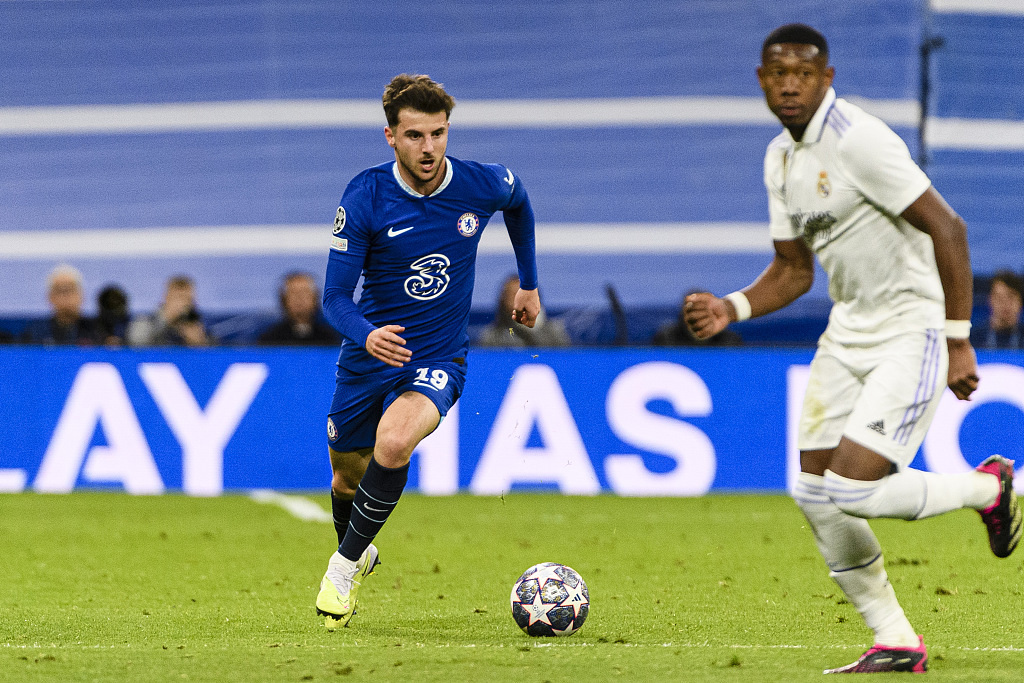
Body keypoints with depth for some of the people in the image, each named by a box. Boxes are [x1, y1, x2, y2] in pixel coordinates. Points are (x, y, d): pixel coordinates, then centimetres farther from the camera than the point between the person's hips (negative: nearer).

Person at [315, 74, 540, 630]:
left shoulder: (482, 185, -12)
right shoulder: (364, 198, -17)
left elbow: (519, 203, 16)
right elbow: (335, 296, -16)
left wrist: (530, 283, 23)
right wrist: (367, 334, -37)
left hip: (438, 360, -1)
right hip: (369, 356, 1)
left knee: (393, 444, -31)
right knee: (348, 478, 15)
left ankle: (345, 564, -12)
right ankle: (357, 551, 51)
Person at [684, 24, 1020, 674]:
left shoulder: (860, 140, -20)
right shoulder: (781, 158, 8)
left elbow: (947, 229, -21)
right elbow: (793, 270, 15)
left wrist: (958, 341, -21)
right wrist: (731, 308, -3)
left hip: (912, 333, -9)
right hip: (849, 332, 9)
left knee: (851, 490, -18)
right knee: (816, 497, 2)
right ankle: (896, 642, 16)